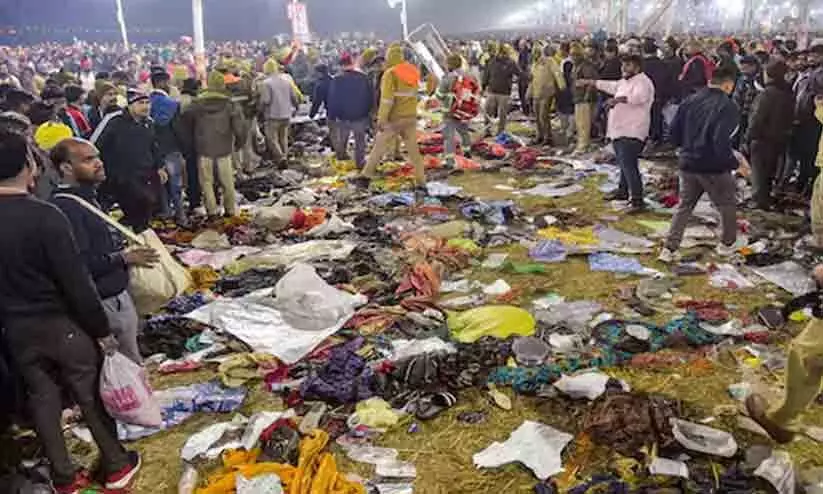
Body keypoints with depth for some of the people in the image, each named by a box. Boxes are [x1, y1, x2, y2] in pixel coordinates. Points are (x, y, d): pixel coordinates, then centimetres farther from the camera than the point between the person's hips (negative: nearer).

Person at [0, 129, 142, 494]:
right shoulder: (44, 216, -22)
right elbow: (76, 281, -21)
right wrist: (102, 329, -11)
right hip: (60, 323, -5)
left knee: (42, 398, 16)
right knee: (91, 394, 10)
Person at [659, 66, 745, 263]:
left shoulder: (690, 101, 2)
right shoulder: (727, 106, -16)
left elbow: (674, 132, 5)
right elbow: (722, 142, -25)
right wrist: (734, 163, -13)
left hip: (688, 164, 5)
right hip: (713, 167, -5)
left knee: (684, 206, 14)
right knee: (727, 205, 18)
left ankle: (669, 249, 7)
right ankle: (727, 244, 31)